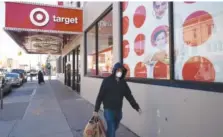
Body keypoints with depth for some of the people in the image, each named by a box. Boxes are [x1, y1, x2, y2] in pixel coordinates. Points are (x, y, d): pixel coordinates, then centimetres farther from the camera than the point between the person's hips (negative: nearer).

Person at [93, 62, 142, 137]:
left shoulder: (123, 82, 2)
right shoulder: (107, 80, -10)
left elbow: (129, 95, 4)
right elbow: (100, 96, -9)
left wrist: (136, 107, -3)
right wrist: (96, 110, -9)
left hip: (118, 110, 5)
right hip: (108, 109, -5)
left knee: (114, 128, 21)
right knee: (112, 130, -3)